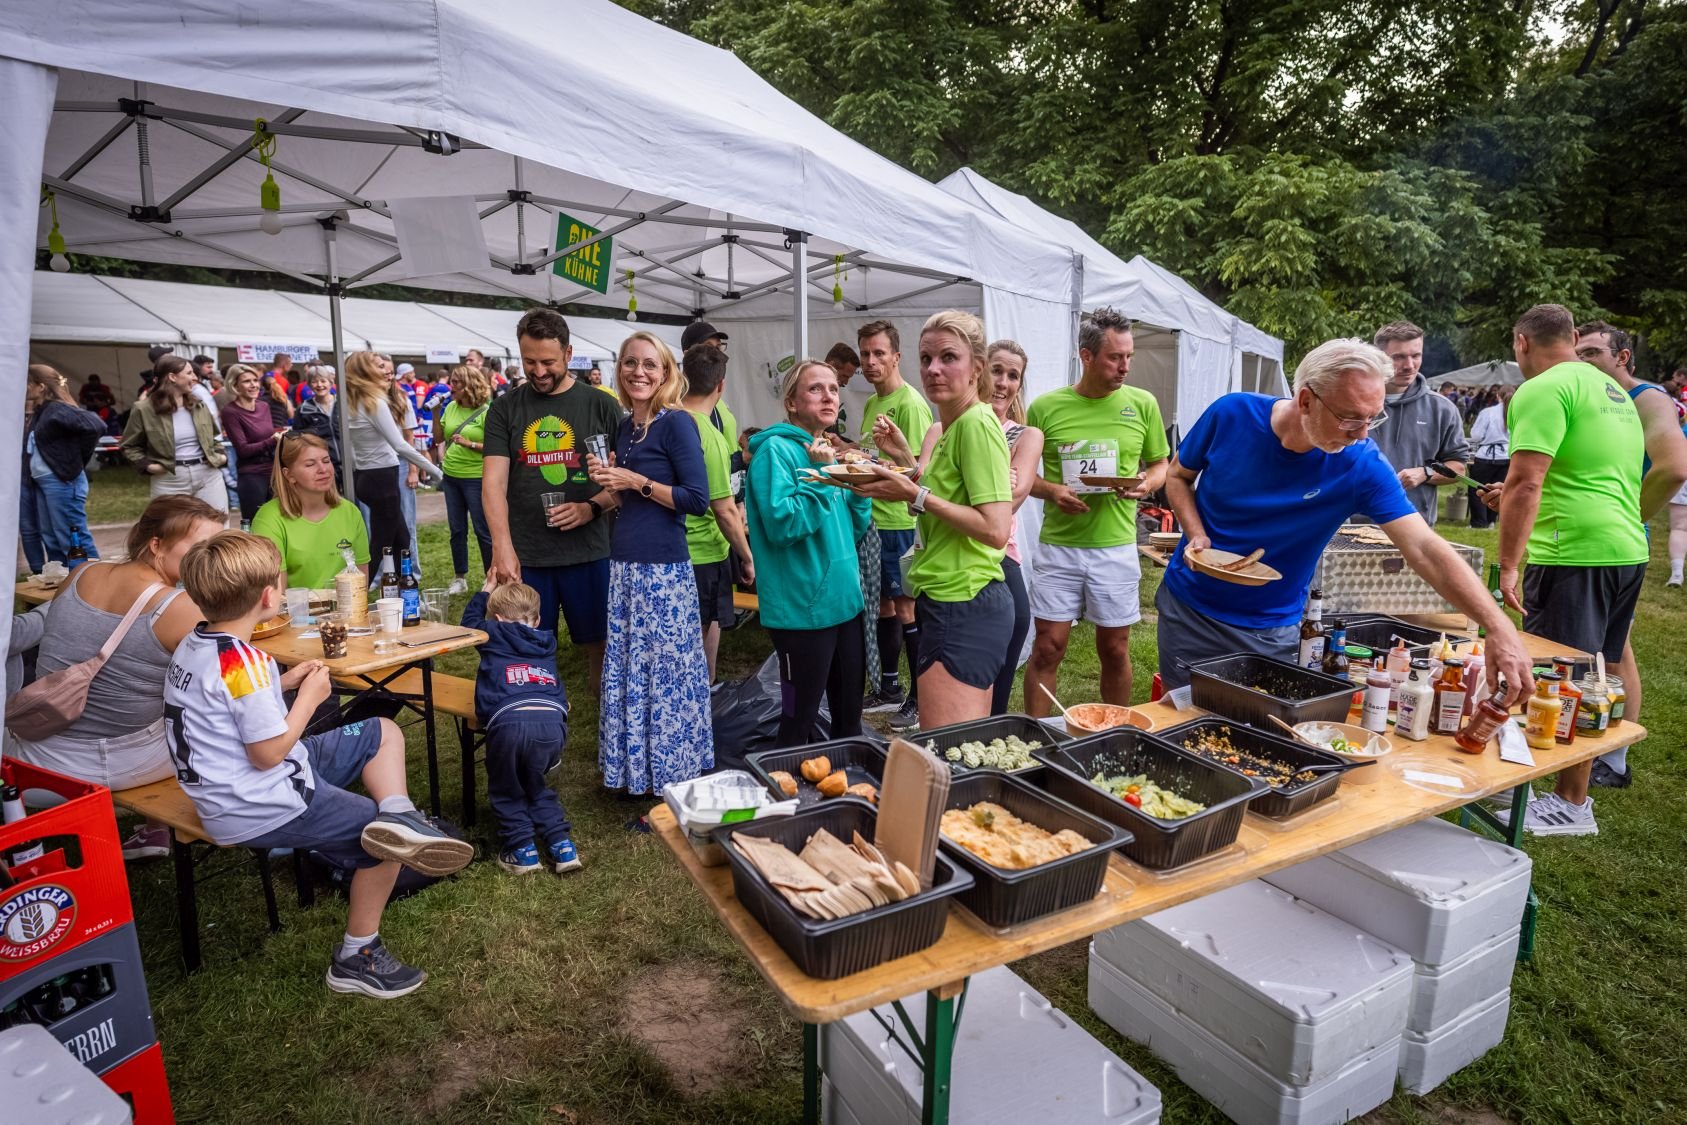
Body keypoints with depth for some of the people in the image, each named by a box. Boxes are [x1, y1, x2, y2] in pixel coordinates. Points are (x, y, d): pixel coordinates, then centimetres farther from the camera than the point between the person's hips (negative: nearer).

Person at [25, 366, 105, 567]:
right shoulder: (39, 413, 13)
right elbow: (32, 447, 18)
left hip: (62, 481, -10)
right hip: (41, 482, 10)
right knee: (50, 539, 14)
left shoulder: (58, 410, -13)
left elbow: (95, 425, -26)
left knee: (73, 539, -6)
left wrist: (77, 457, -14)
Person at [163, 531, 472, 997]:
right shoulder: (243, 662, -27)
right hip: (260, 809, -10)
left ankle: (398, 816, -14)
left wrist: (282, 683, 6)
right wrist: (310, 696, -12)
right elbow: (268, 753, -24)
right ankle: (357, 957, 10)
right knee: (386, 841, 0)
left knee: (384, 732, 10)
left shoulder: (193, 644, 4)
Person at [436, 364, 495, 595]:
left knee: (483, 530, 1)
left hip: (476, 478, -6)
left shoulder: (486, 412, -11)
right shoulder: (451, 407, 6)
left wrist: (469, 444, -22)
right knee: (457, 530, 13)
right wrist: (436, 414, 0)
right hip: (451, 476, 6)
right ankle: (460, 577, 23)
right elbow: (439, 438, 11)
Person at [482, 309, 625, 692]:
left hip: (589, 553, -1)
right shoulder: (505, 409, 5)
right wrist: (502, 546, -17)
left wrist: (591, 508, -15)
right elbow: (493, 482, -3)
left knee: (600, 646, 7)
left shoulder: (601, 405, 2)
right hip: (525, 556, 1)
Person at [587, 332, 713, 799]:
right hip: (623, 566, 8)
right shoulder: (623, 427, 13)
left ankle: (673, 775, 15)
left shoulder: (677, 423, -9)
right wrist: (607, 482, 1)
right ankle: (635, 771, 28)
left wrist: (637, 483, -14)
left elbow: (697, 499, -15)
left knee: (666, 672, 0)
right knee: (627, 671, 14)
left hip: (664, 569, -8)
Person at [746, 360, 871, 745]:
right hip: (803, 608, -8)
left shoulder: (828, 452, 12)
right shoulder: (775, 449, -12)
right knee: (799, 718, 6)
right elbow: (782, 526, -23)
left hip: (845, 600, 8)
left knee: (850, 713, 19)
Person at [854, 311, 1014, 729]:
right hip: (961, 604, 10)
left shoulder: (977, 423, -15)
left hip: (962, 609, -10)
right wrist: (906, 458, 13)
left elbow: (996, 530, -22)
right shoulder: (953, 426, 15)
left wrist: (916, 495, -21)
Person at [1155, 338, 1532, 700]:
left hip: (1271, 630, 0)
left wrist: (1498, 627, -31)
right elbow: (1178, 476, 0)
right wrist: (1196, 533, -16)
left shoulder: (1362, 465, -17)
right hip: (1187, 606, 0)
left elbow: (1425, 549, -21)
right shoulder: (1232, 414, -15)